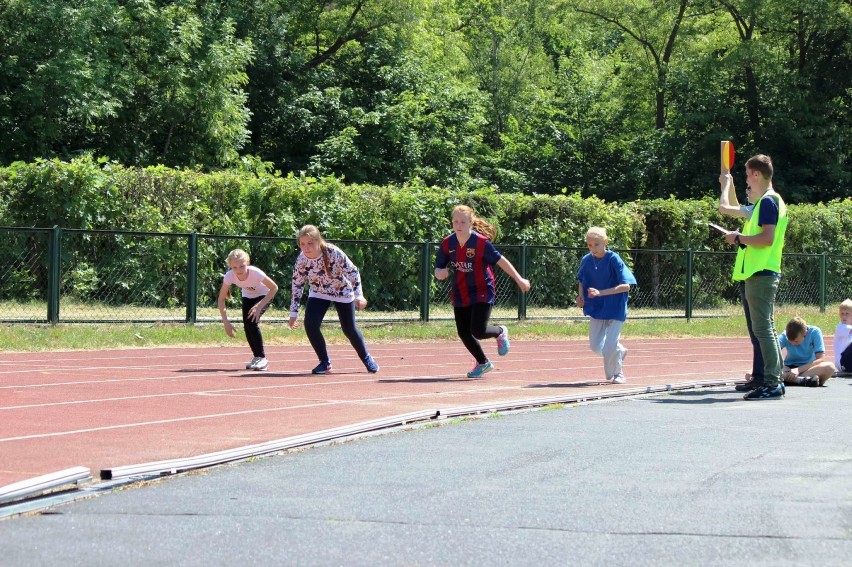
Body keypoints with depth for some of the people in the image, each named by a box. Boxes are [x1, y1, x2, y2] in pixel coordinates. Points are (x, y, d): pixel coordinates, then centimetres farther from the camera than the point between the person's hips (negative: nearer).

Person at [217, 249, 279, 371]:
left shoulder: (255, 273, -38)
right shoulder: (229, 276, -29)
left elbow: (274, 288, -26)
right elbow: (221, 299, -20)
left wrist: (259, 306, -32)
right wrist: (226, 322, -28)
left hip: (263, 295, -4)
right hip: (247, 296, 4)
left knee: (251, 320, -22)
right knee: (247, 325, -10)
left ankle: (262, 358, -12)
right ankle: (257, 357, 10)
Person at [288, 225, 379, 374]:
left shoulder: (333, 253, -31)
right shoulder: (301, 261, -22)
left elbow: (353, 271, -19)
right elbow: (297, 286, -9)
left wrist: (359, 295, -24)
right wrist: (293, 313, -7)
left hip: (342, 292, -2)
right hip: (318, 293, 2)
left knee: (349, 329, 4)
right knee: (310, 325, -18)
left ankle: (366, 358, 32)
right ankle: (325, 362, 1)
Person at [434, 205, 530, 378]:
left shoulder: (481, 242, -17)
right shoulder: (448, 243, -5)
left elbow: (501, 261, -10)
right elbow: (438, 269, 2)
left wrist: (519, 280, -7)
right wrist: (440, 273, -23)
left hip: (482, 292, -5)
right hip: (460, 294, 5)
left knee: (478, 331, -16)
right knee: (463, 333, 6)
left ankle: (500, 332, 21)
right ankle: (483, 363, 32)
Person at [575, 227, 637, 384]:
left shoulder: (614, 260, -17)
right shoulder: (587, 260, -2)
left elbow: (626, 286, -22)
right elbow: (581, 280, 17)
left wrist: (601, 292, -29)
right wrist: (581, 296, -3)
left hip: (615, 308, -5)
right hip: (596, 308, 5)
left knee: (610, 345, -9)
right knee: (595, 345, 5)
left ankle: (617, 373, 16)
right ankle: (620, 351, 34)